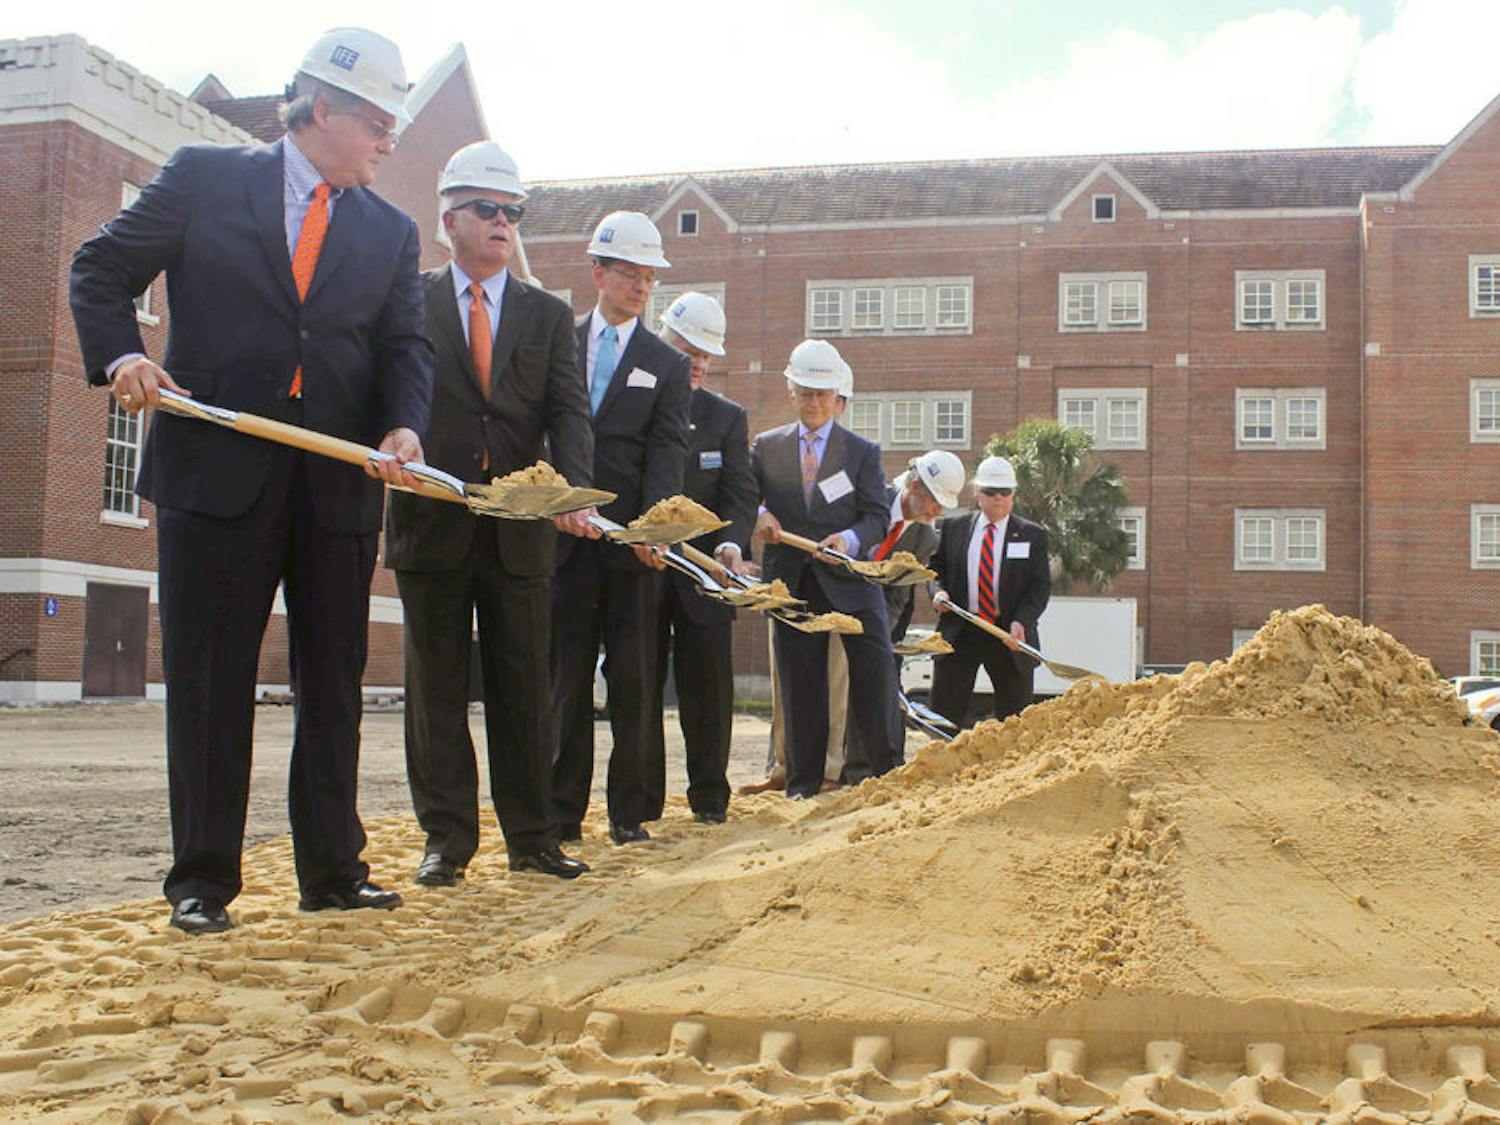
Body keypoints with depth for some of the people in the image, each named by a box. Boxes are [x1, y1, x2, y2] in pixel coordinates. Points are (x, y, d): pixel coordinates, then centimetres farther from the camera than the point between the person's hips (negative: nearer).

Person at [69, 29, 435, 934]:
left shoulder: (391, 233, 13)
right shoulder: (205, 179, 5)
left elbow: (405, 344, 5)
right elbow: (103, 269, 6)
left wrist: (405, 427, -15)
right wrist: (121, 355, -12)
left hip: (338, 484, 3)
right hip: (216, 467, -3)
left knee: (335, 679, 8)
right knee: (211, 679, 2)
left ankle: (334, 870, 20)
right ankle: (202, 880, 12)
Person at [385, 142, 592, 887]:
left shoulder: (548, 315, 12)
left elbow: (569, 411, 1)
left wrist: (574, 487, -16)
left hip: (520, 528, 2)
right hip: (431, 521, -1)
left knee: (525, 687, 7)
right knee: (437, 685, 4)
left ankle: (531, 838, 16)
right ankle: (446, 838, 13)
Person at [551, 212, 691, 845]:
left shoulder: (666, 365, 9)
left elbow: (667, 450, -4)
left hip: (632, 540, 0)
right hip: (564, 533, 1)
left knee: (633, 679, 3)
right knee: (565, 677, 4)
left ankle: (628, 811, 11)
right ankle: (563, 811, 12)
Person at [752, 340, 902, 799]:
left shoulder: (862, 451, 6)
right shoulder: (766, 446, 11)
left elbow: (877, 517, 0)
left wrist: (849, 539, -20)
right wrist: (758, 516, -13)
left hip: (849, 578, -1)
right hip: (793, 582, 1)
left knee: (875, 670, -10)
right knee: (801, 683, 4)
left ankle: (888, 768, 3)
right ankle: (803, 782, 12)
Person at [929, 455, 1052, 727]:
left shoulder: (1032, 535, 5)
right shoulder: (952, 527, 8)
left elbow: (1041, 586, 1)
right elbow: (935, 568, 14)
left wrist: (1021, 621, -15)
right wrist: (939, 591, -8)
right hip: (959, 633, 0)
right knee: (944, 715, -1)